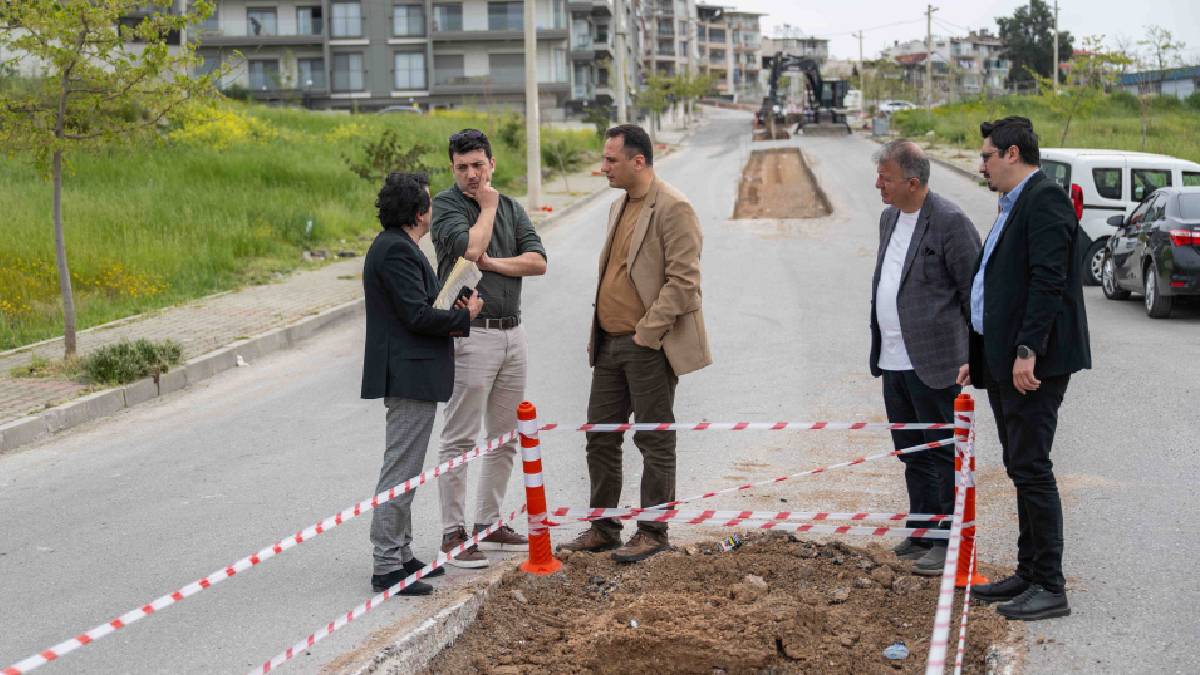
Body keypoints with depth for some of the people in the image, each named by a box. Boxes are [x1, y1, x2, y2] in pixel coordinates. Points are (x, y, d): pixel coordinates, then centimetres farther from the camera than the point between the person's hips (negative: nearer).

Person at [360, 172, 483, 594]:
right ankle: (387, 567, -3)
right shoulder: (397, 250, -18)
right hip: (410, 376, -11)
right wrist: (465, 316, -8)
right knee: (400, 472, -7)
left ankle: (400, 554, 27)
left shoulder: (392, 246, 15)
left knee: (404, 471, 18)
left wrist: (450, 320, 3)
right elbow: (418, 315, -23)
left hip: (408, 376, 11)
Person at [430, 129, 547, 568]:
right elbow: (471, 248, -21)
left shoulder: (511, 207, 13)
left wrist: (491, 262, -11)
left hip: (512, 332, 6)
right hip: (471, 333, -6)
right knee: (460, 440, -4)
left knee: (505, 438, 11)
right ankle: (453, 533, 1)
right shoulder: (445, 205, -4)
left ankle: (488, 524, 21)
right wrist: (487, 207, -6)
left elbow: (538, 262, 1)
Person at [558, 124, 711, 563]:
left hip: (650, 347, -9)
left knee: (654, 443, 2)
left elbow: (683, 281, -18)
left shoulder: (673, 209, -13)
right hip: (610, 345, 9)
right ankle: (603, 528, 22)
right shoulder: (619, 208, 15)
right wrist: (597, 335, 14)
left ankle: (653, 533, 11)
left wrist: (646, 333, -18)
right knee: (600, 437, 12)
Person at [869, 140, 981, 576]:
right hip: (893, 360, 9)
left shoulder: (949, 222, -14)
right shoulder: (889, 218, 13)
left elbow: (975, 289, -12)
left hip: (934, 362, -9)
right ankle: (922, 535, 26)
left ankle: (950, 543, 7)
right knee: (912, 454, 16)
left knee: (943, 453, -1)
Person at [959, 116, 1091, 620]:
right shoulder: (1013, 206, 20)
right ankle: (1029, 574, 22)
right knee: (1022, 470, 14)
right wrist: (979, 358, 22)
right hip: (1005, 364, 10)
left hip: (1032, 365, -10)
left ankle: (1050, 588, -3)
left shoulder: (1045, 199, -12)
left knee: (1031, 469, -8)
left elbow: (1048, 281, -22)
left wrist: (1027, 352, -26)